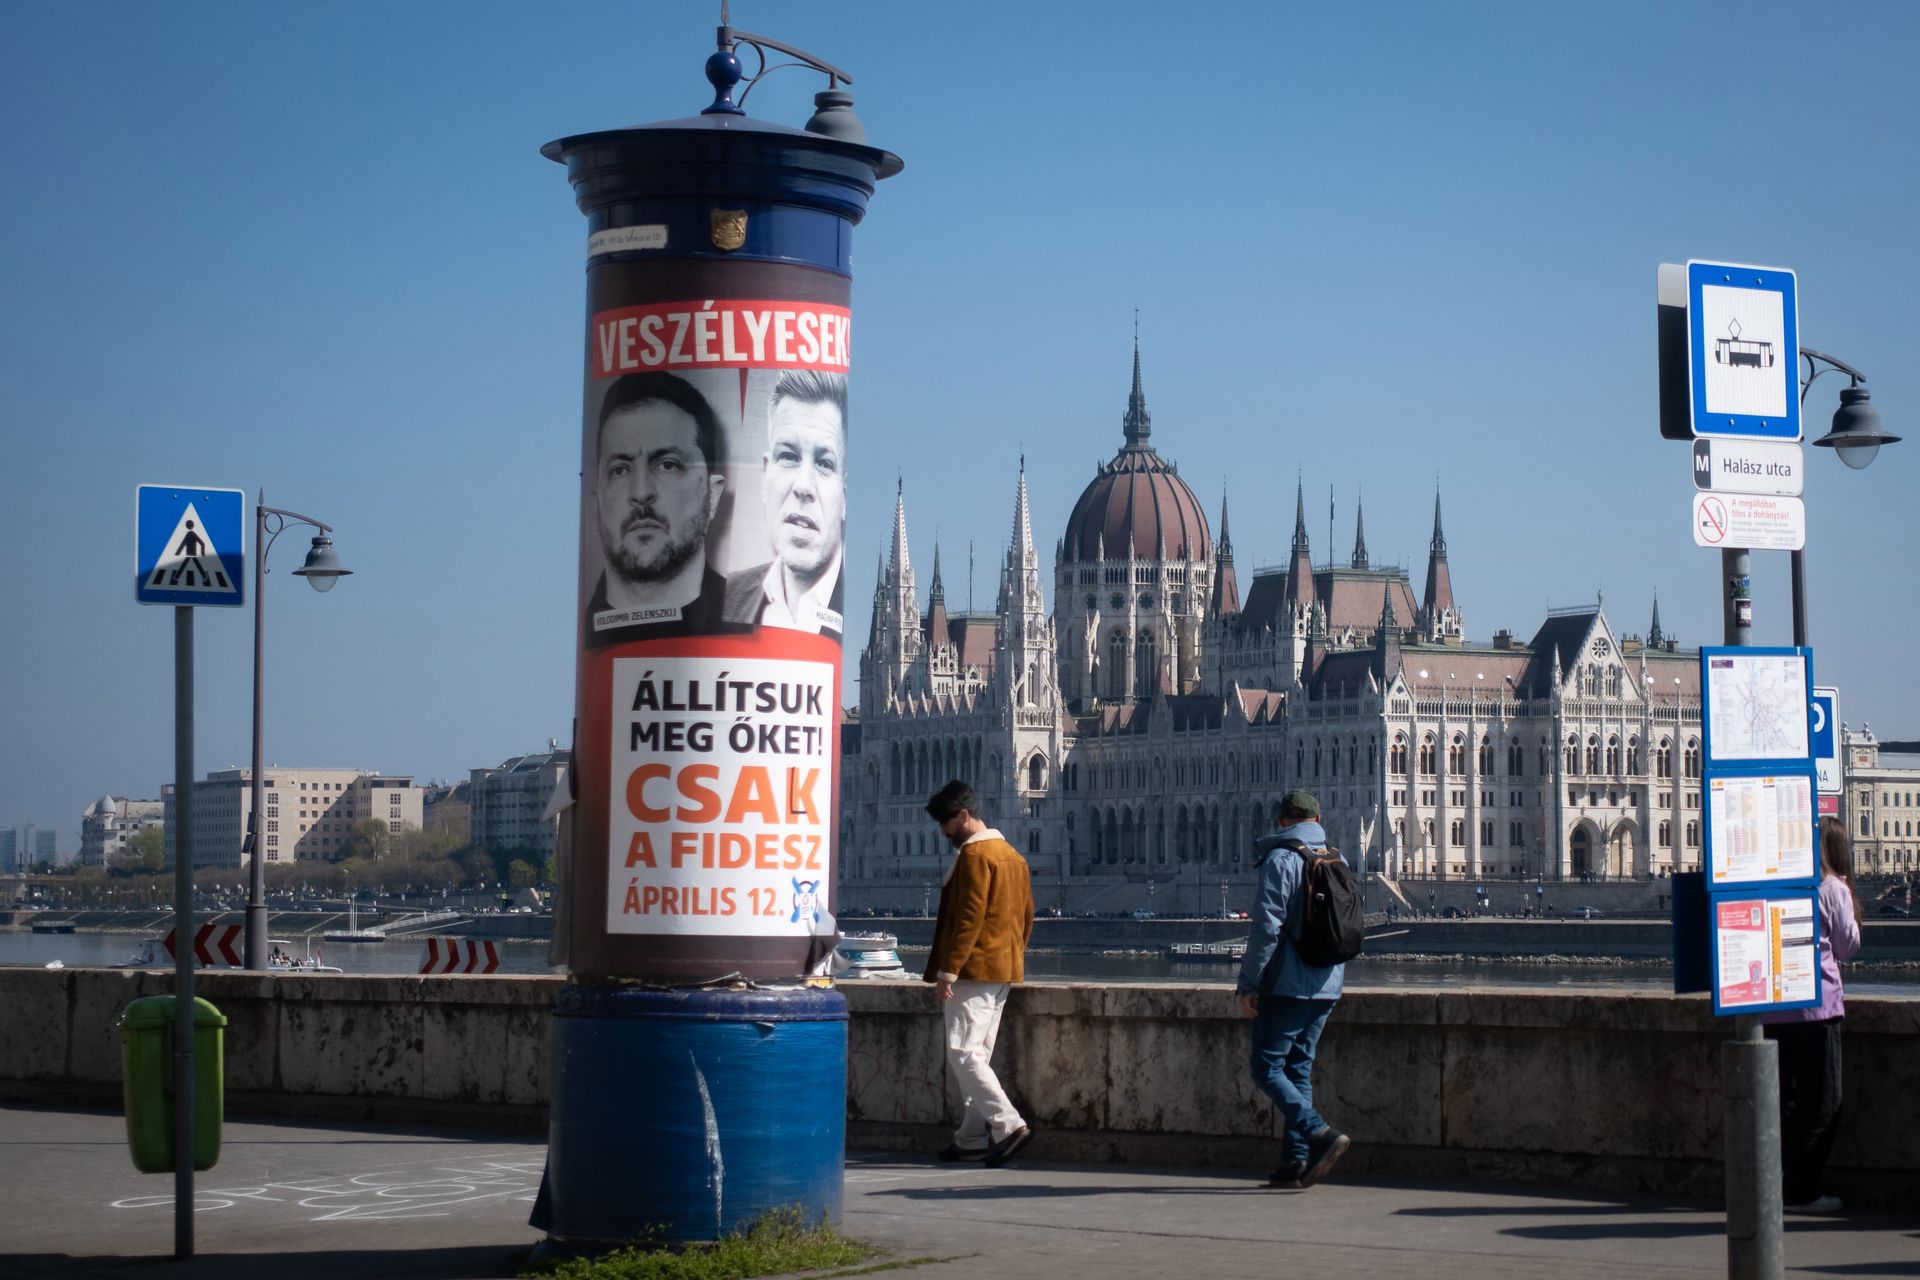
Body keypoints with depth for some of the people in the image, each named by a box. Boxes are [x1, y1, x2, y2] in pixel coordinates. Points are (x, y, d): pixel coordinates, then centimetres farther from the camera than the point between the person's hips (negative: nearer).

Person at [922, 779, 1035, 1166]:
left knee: (963, 1053, -11)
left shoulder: (974, 855, -13)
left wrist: (947, 970, -18)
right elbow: (1026, 917, 20)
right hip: (1004, 972, 10)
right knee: (978, 1055, 12)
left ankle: (1008, 1125, -21)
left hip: (973, 971, -10)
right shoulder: (1013, 855, 16)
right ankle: (973, 1138, 12)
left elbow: (968, 918, -20)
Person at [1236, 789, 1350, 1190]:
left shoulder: (1280, 859, -10)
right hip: (1326, 987, 7)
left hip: (1287, 986, -7)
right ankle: (1295, 1162, 7)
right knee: (1298, 1069, 12)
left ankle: (1319, 1134, -20)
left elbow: (1267, 926, -16)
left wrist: (1248, 984, -13)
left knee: (1266, 1067, -3)